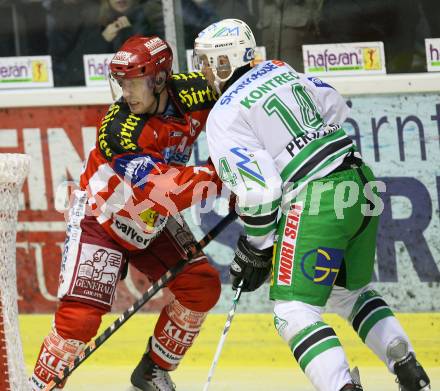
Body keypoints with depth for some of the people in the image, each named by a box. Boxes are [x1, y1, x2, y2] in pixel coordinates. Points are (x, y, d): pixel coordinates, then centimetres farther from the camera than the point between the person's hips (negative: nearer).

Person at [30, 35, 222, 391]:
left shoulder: (193, 93, -18)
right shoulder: (118, 129, -32)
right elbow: (163, 189, -38)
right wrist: (220, 178, -41)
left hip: (153, 222, 6)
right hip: (101, 219, -6)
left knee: (202, 286, 0)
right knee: (81, 312, -18)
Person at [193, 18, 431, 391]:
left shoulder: (225, 115, -7)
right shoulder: (279, 70, 15)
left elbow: (259, 187, -13)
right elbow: (335, 108, 24)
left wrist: (255, 249, -2)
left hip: (317, 202, -8)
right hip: (361, 180, 8)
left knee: (294, 311, -5)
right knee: (353, 290, 25)